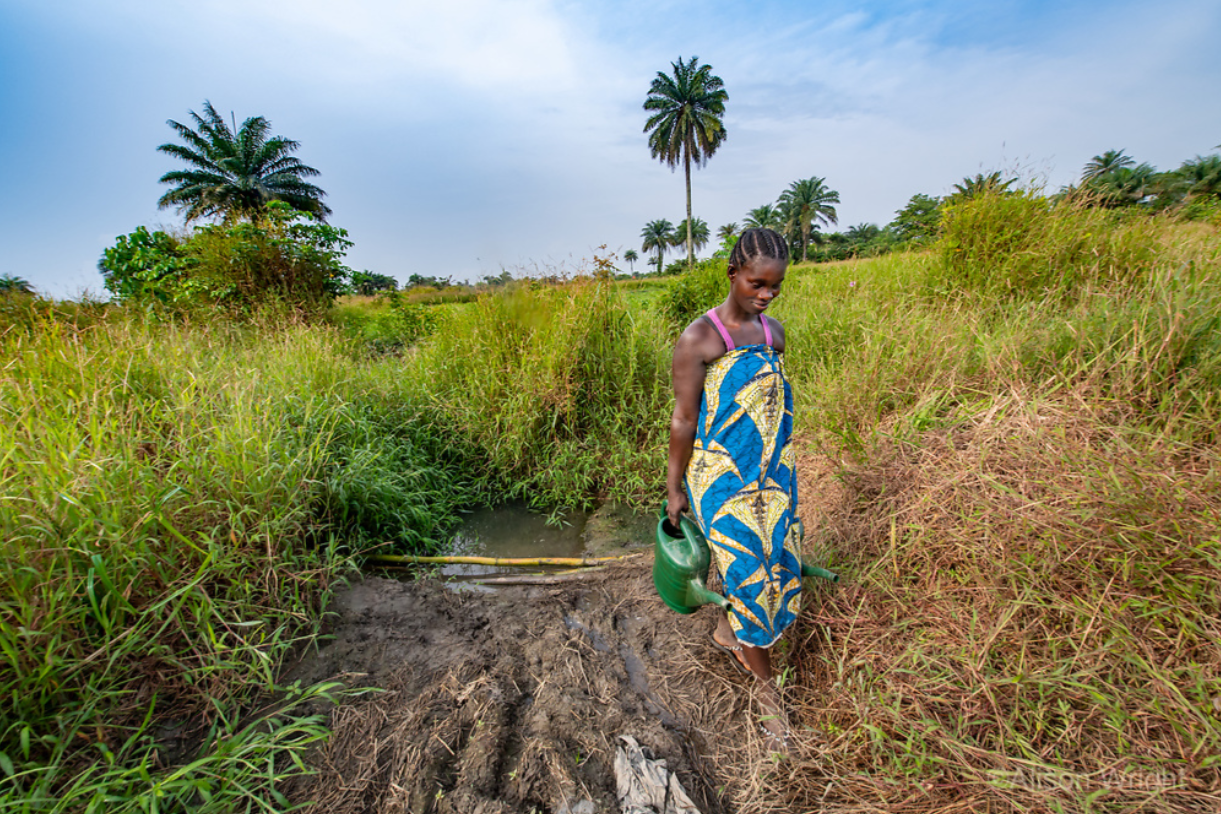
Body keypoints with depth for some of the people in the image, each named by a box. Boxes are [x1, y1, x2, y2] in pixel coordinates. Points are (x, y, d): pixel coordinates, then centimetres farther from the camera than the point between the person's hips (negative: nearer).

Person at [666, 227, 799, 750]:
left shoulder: (773, 333, 5)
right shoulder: (697, 340, -15)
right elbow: (683, 420, -12)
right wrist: (674, 488, -6)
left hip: (771, 471, 7)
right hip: (721, 477, -6)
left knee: (775, 561, 16)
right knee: (746, 571, 2)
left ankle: (728, 633, 45)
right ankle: (766, 686, 26)